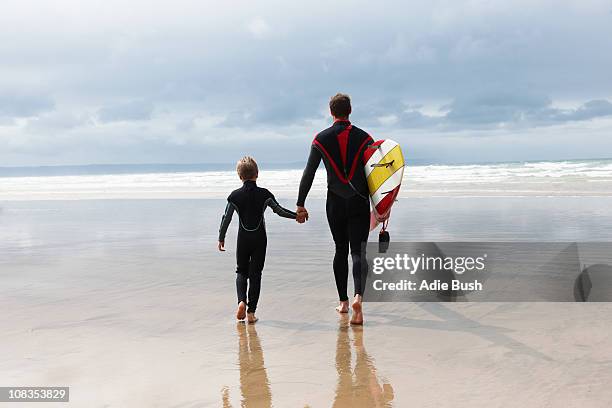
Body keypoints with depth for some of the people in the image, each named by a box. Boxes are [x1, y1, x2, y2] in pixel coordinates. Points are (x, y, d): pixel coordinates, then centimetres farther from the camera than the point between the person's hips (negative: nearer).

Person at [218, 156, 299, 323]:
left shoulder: (235, 196, -5)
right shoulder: (264, 194, -6)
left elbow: (226, 218, -1)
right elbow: (279, 210, 0)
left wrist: (221, 238, 9)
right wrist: (296, 215, 14)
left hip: (243, 239, 0)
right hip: (259, 239, 0)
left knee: (241, 271, 15)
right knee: (255, 273, 5)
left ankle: (241, 301, -9)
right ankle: (251, 311, 3)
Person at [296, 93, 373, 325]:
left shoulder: (321, 139, 0)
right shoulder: (364, 138, 0)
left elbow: (308, 174, 0)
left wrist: (300, 205, 5)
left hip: (335, 203, 1)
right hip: (360, 202, -1)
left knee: (340, 251, 14)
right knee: (358, 252, -2)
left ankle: (343, 302, 20)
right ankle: (358, 296, -26)